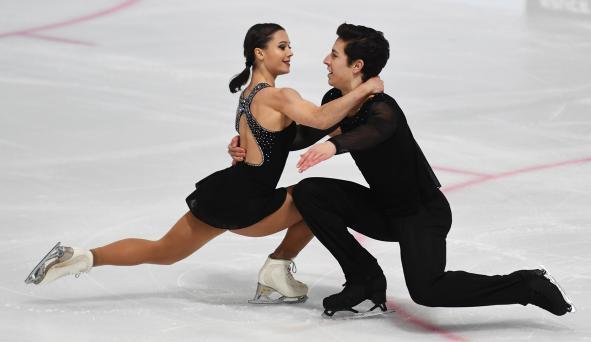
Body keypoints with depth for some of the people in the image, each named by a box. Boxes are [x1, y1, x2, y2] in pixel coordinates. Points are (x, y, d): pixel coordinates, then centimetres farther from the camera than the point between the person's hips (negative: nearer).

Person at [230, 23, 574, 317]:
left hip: (424, 212, -8)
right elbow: (303, 135, 14)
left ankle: (532, 285, -11)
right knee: (309, 192, -8)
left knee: (427, 290, -31)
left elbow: (373, 132, -51)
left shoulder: (382, 109, -27)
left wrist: (335, 144, -71)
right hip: (384, 210, 8)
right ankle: (365, 280, 1)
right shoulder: (336, 100, 0)